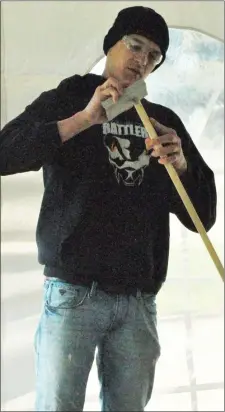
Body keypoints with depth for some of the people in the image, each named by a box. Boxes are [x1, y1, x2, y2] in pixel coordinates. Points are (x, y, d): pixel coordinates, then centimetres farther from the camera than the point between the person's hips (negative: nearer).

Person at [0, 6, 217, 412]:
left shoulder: (164, 121, 17)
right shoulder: (66, 100, 10)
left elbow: (202, 216, 13)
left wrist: (180, 165, -7)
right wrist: (84, 119, -13)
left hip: (139, 302, 3)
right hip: (74, 293, -3)